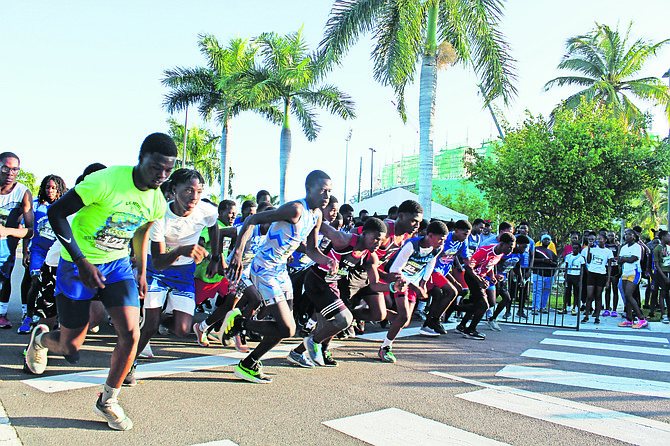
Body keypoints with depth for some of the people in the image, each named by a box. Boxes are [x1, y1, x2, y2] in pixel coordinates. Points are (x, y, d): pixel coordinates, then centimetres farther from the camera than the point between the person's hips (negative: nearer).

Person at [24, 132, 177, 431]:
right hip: (78, 264, -4)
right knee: (70, 346, 5)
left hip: (117, 265, 4)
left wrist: (142, 273, 20)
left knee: (130, 334, -10)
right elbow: (56, 212, -19)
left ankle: (107, 401, 13)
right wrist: (81, 261, -24)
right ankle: (41, 338, 44)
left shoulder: (157, 202, -5)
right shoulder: (105, 181, -25)